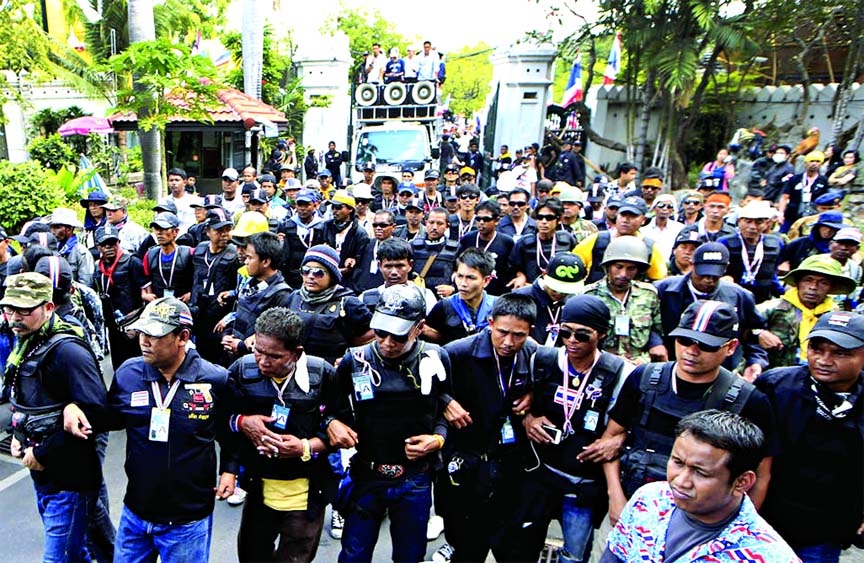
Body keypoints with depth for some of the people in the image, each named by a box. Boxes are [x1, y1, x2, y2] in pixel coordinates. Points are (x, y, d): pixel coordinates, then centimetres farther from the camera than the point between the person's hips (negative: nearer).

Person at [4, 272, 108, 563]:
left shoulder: (67, 351, -23)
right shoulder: (24, 345, 6)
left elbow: (93, 412, -30)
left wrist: (42, 454, -22)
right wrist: (18, 436, 5)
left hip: (70, 476, -9)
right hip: (41, 473, 9)